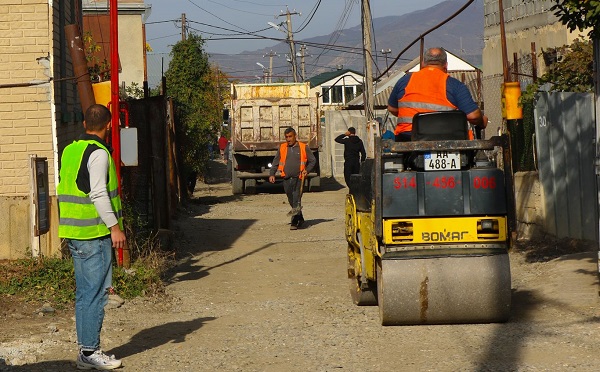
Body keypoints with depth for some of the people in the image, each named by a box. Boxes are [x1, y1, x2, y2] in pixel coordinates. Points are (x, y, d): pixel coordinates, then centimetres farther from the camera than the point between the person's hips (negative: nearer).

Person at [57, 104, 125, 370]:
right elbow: (98, 194, -19)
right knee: (95, 293, -5)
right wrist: (114, 226, -16)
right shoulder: (98, 153, -12)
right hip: (94, 233, -9)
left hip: (74, 232, 9)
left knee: (84, 293, 13)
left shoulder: (70, 150, 14)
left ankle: (86, 349, 18)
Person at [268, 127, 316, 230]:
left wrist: (307, 170, -4)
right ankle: (300, 219, 27)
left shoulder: (303, 147, 3)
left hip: (298, 179, -4)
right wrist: (272, 174, 3)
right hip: (286, 179, 4)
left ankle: (294, 222, -17)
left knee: (296, 201, -14)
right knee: (291, 201, 10)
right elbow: (275, 162, 15)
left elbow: (313, 161, 10)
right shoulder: (282, 148, 11)